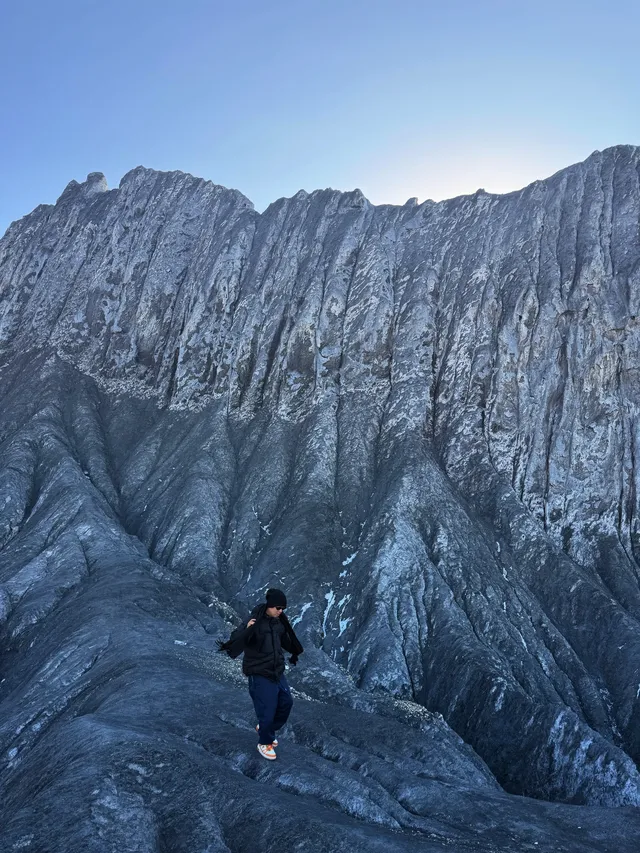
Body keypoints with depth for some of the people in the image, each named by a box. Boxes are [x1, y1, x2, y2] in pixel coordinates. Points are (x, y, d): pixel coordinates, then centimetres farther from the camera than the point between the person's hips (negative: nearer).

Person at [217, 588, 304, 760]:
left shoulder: (278, 622, 0)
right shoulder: (254, 623, -22)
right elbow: (234, 642, -30)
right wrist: (246, 630, -47)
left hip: (277, 673, 8)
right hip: (260, 675, -8)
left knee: (286, 703, 17)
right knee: (267, 711, 0)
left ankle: (264, 728, 41)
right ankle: (264, 743, 28)